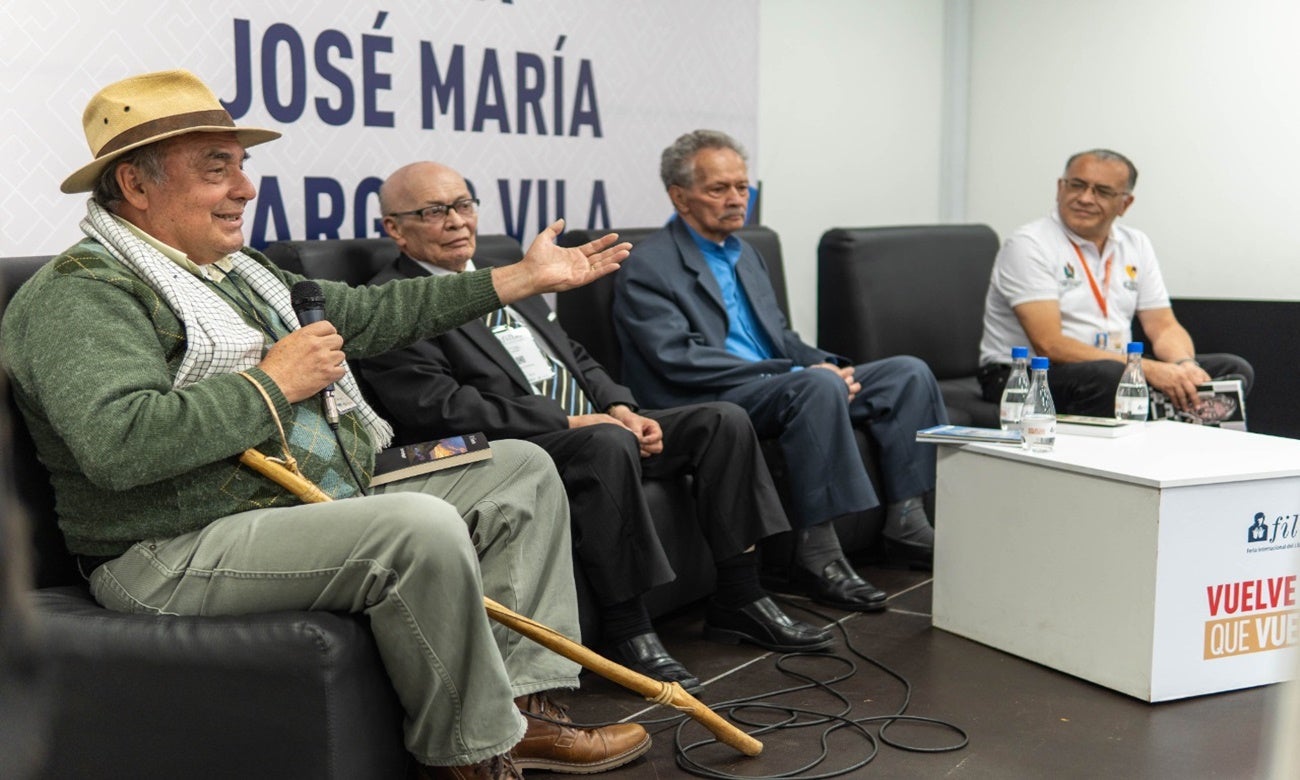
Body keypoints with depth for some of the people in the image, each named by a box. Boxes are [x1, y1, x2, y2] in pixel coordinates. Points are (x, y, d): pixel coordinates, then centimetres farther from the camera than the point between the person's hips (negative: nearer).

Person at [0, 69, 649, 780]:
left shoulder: (234, 271, 18)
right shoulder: (80, 296, -12)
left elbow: (366, 314, 23)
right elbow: (119, 446, -29)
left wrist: (525, 277, 23)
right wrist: (275, 382, -18)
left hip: (326, 504, 10)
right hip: (181, 555, -10)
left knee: (522, 469, 8)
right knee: (423, 527, -33)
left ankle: (522, 704, 0)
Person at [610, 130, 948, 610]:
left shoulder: (745, 256, 22)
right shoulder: (647, 267, -6)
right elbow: (679, 360, -17)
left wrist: (826, 363, 0)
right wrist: (794, 371, -20)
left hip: (783, 388, 9)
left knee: (908, 373, -3)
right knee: (818, 385, -35)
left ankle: (905, 520, -2)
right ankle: (817, 554, -29)